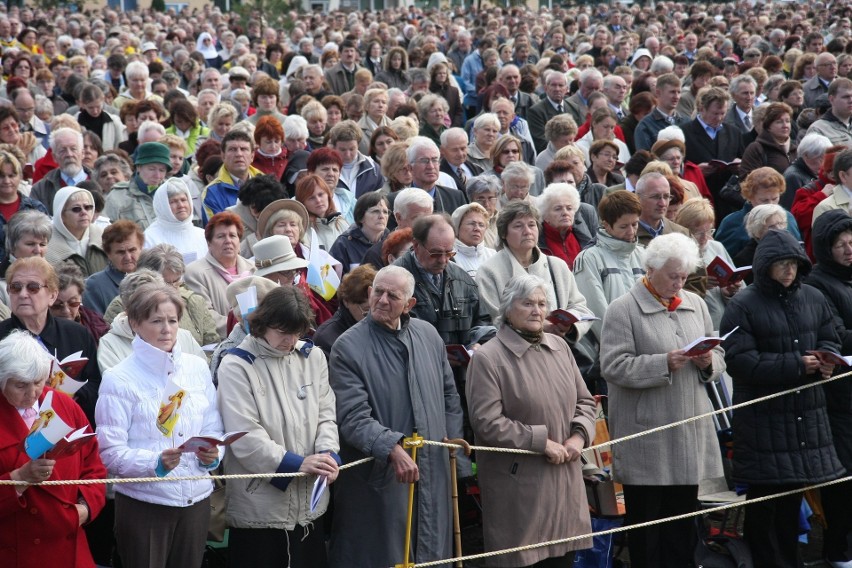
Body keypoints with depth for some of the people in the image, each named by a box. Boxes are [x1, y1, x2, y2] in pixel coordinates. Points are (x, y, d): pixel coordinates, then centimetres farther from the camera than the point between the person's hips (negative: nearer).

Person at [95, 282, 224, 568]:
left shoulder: (197, 367, 7)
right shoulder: (119, 379, -8)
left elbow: (213, 428, 12)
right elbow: (110, 452, -11)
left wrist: (212, 453, -9)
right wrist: (156, 462, -26)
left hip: (196, 499, 4)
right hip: (143, 503, -4)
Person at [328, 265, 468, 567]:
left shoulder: (428, 335, 8)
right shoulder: (348, 347, -10)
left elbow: (449, 396, 19)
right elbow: (353, 417, -18)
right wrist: (392, 449, -30)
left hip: (432, 475, 5)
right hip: (380, 479, -5)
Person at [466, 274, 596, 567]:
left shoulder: (559, 347, 11)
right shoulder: (488, 358, -11)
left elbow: (585, 401, 18)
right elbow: (487, 422, -17)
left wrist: (579, 436, -2)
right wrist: (542, 441, -15)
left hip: (564, 481, 6)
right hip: (519, 488, -6)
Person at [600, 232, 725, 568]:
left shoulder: (695, 305, 12)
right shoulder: (623, 310, -7)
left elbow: (718, 359, 17)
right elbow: (613, 365, -16)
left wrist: (708, 362, -6)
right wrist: (664, 363, -23)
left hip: (690, 434, 6)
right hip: (647, 437, -6)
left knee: (683, 525, 12)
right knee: (646, 523, 2)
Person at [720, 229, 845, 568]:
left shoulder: (813, 299, 9)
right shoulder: (743, 306, -8)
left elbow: (830, 341, 19)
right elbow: (740, 361, -15)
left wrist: (827, 361, -6)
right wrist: (796, 364, -18)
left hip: (807, 413, 5)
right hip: (762, 416, -5)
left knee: (792, 499, 13)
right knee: (763, 500, -1)